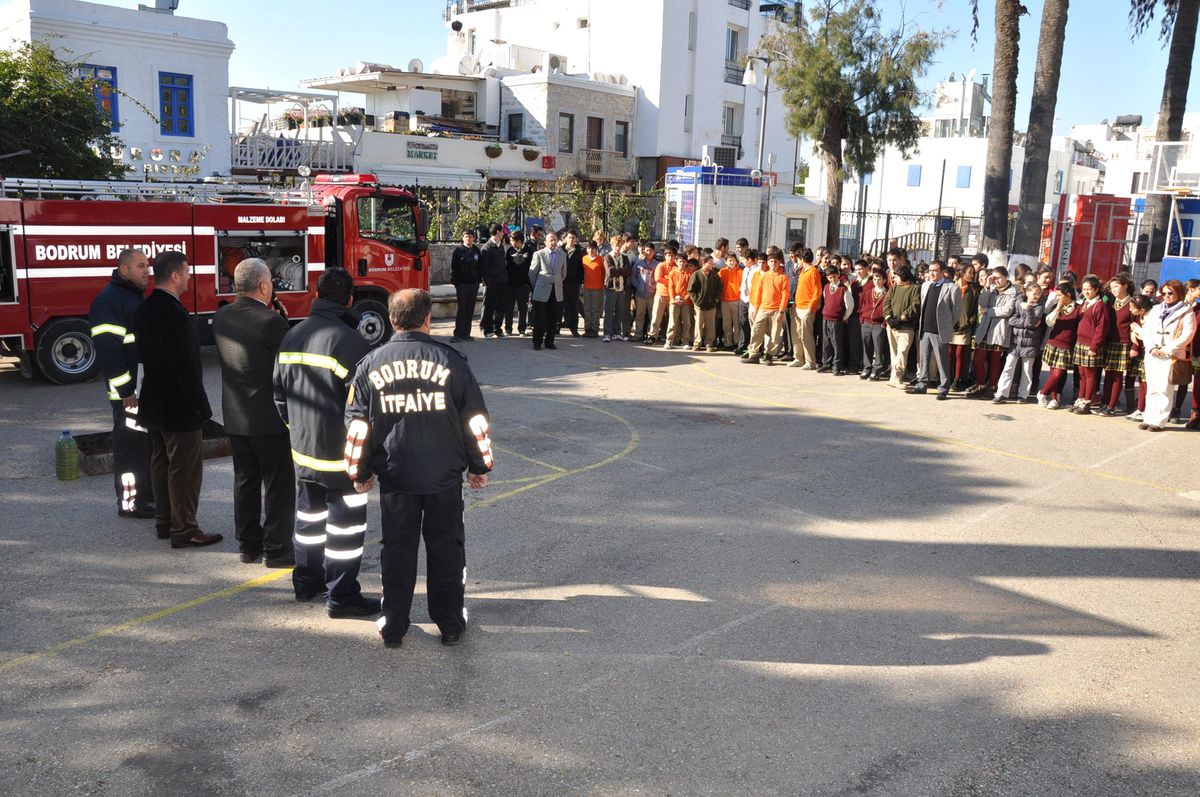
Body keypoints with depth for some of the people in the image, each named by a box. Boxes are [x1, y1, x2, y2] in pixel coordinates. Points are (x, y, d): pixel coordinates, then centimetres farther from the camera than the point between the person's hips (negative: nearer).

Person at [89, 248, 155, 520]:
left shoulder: (137, 296, 16)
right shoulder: (110, 299, -15)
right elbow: (106, 348, -22)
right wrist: (126, 389, -23)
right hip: (130, 391, -10)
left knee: (148, 444, 17)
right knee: (130, 446, -2)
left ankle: (147, 494, 28)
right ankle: (129, 503, 6)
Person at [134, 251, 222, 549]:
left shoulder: (145, 309, 7)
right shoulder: (174, 313, -23)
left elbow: (143, 355, 14)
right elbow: (186, 365, -23)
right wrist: (201, 406, -18)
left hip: (153, 400, 10)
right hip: (178, 405, -10)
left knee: (161, 463, 17)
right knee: (185, 468, -2)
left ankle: (164, 522, 27)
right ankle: (184, 530, 4)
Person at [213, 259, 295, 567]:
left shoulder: (221, 317, 3)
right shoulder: (271, 321, -19)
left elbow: (226, 358, 11)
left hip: (235, 416, 7)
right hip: (269, 417, -7)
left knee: (245, 481, 15)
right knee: (279, 485, 3)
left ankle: (249, 546, 23)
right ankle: (277, 550, 7)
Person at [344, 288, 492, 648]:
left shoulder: (371, 364, 0)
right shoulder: (450, 360, -5)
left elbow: (357, 424, 3)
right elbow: (475, 418, -2)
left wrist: (360, 473, 14)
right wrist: (479, 467, 9)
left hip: (394, 477, 1)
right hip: (444, 475, -1)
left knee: (397, 550, 12)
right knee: (445, 548, 10)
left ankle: (393, 626, 20)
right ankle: (450, 625, 19)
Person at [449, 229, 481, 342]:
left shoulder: (476, 251, 11)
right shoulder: (458, 250, -1)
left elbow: (480, 266, 15)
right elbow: (453, 268, -3)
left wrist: (479, 279, 6)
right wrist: (455, 281, -9)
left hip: (474, 283, 4)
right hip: (462, 283, -4)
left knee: (470, 310, 6)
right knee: (461, 309, -6)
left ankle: (466, 333, 12)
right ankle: (458, 334, -4)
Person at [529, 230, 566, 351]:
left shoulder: (562, 255, 9)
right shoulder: (539, 254, -1)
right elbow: (532, 273, 4)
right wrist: (536, 287, 8)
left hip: (556, 291, 3)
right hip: (541, 292, -3)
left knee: (553, 319, 4)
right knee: (539, 319, -1)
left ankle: (549, 342, 15)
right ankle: (537, 342, 8)